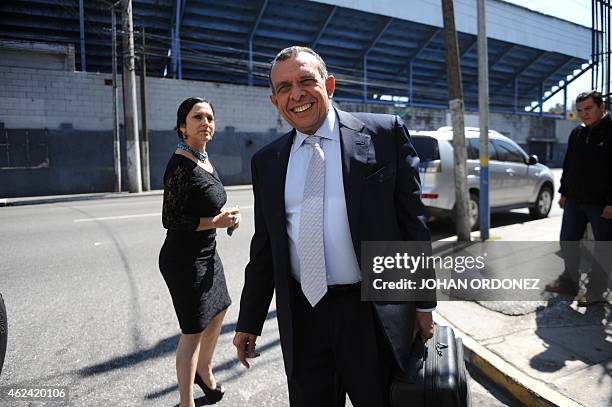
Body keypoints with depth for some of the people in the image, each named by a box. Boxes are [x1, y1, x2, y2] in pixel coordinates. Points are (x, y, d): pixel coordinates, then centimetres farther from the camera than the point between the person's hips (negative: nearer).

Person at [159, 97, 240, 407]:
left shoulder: (204, 160, 7)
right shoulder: (180, 165, -20)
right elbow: (170, 220, -20)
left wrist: (226, 215, 0)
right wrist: (216, 222, -22)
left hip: (206, 253, 10)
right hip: (184, 259, -10)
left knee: (217, 312, 25)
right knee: (194, 330, 3)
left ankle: (204, 370, 49)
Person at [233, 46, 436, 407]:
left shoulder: (384, 133, -4)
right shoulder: (267, 162, 6)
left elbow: (414, 222, -3)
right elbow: (263, 248, 9)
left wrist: (424, 303, -1)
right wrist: (249, 322, 11)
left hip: (374, 313, -2)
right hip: (301, 319, 3)